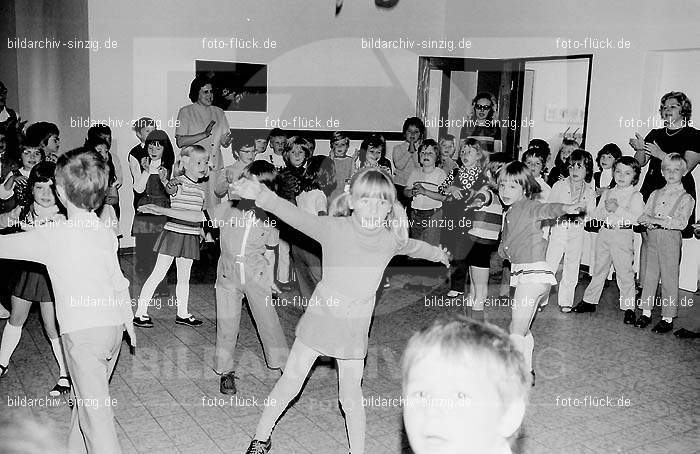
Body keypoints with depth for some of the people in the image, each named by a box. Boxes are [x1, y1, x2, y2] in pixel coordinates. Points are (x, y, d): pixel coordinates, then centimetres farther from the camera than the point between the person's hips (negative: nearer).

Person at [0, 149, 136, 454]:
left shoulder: (52, 235, -10)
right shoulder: (106, 233, 6)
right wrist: (128, 321, 22)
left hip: (82, 332, -6)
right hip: (113, 326, 6)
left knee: (94, 411, -1)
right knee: (86, 397, 23)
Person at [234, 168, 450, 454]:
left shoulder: (390, 239, -6)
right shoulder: (334, 228, -16)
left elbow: (413, 247, 15)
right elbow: (296, 217, -24)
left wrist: (439, 254, 35)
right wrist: (261, 195, -40)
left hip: (355, 328, 2)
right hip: (321, 315, -1)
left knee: (351, 395, 7)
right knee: (290, 382, 10)